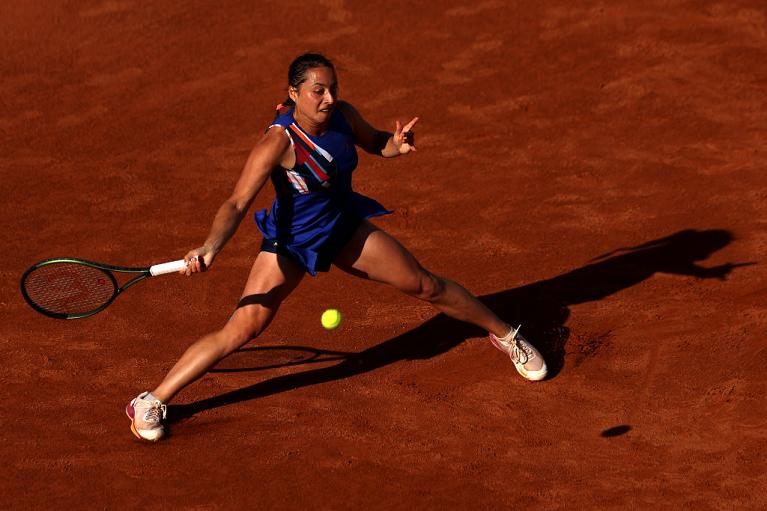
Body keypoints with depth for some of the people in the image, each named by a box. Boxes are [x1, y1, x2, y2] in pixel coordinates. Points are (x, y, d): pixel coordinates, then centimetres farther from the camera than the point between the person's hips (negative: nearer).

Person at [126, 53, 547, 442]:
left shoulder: (343, 115, -14)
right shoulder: (279, 142, -32)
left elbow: (374, 142, 9)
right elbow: (237, 204, -37)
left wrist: (396, 144, -15)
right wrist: (209, 249, -54)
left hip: (347, 230, 5)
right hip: (291, 244, -5)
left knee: (427, 287, 11)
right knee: (241, 330, -16)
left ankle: (504, 334, 37)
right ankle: (150, 403, -7)